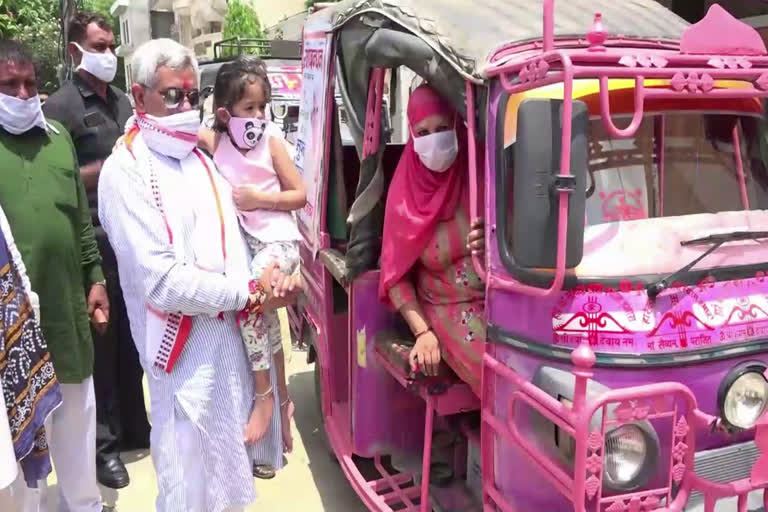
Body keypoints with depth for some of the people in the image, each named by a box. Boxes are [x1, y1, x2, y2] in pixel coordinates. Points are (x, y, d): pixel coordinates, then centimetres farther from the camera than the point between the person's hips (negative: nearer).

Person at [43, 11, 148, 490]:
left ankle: (134, 427, 30)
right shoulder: (61, 106, -6)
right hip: (93, 241, -6)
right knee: (101, 341, 1)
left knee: (133, 337, 15)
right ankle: (103, 443, 16)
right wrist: (111, 166, -14)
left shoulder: (124, 102, 15)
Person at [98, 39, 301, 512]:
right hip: (185, 343, -7)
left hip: (233, 330, 7)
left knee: (229, 459, 22)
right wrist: (248, 293, -16)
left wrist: (267, 275, -9)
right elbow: (161, 279, -22)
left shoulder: (199, 157, 11)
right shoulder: (125, 171, -14)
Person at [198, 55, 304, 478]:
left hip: (278, 239, -4)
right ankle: (282, 399, 29)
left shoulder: (271, 140, -4)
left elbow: (300, 195, -2)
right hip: (244, 241, 4)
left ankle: (265, 398, -11)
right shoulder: (215, 141, 3)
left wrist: (259, 198, -13)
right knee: (264, 312, 11)